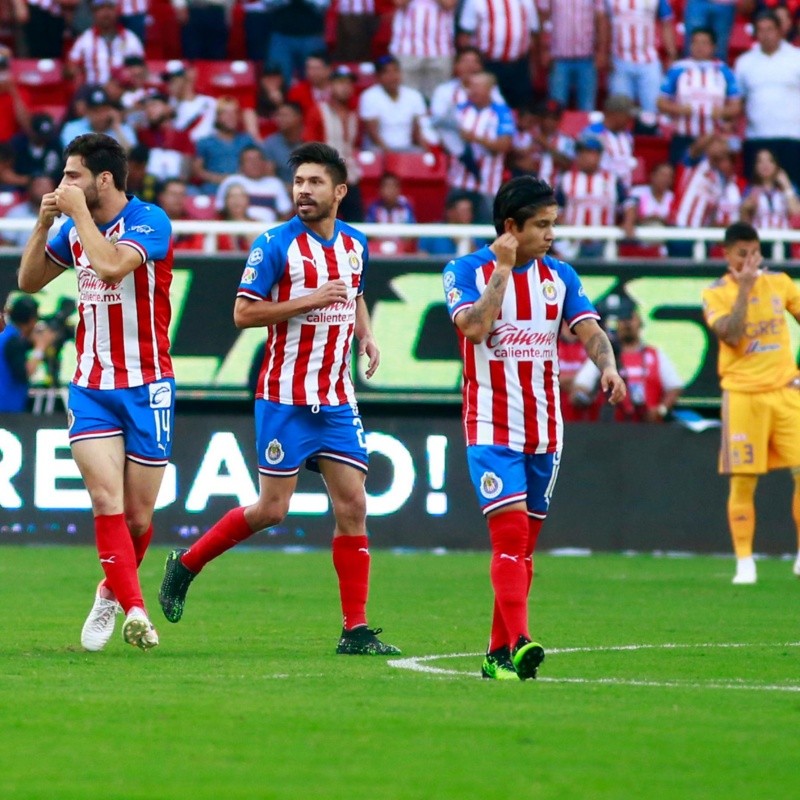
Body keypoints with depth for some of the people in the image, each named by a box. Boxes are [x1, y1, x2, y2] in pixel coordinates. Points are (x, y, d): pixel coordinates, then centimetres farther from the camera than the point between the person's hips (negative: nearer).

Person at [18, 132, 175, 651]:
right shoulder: (75, 229, 8)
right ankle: (134, 609, -17)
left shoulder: (150, 221, -12)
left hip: (147, 387, -4)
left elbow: (111, 265, -29)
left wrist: (78, 211, -20)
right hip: (91, 388, 4)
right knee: (107, 500, -15)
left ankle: (113, 591, 29)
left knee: (138, 515, 3)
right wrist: (44, 223, 2)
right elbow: (29, 281, 16)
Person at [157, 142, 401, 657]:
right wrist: (308, 302, -20)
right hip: (285, 399, -5)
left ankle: (356, 630, 0)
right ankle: (185, 565, 20)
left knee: (353, 506, -2)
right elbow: (244, 313, -11)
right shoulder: (276, 246, -9)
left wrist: (367, 336, 8)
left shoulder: (355, 244, 9)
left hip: (338, 400, 5)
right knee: (271, 510, -3)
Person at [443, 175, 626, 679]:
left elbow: (589, 330, -2)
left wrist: (608, 367, -22)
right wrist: (503, 269, -18)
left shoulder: (559, 276, 8)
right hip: (492, 428, -5)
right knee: (510, 532, -18)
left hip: (545, 430, 5)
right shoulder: (466, 272, -4)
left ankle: (499, 653, 14)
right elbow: (475, 326, -20)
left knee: (524, 545, 8)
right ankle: (519, 644, -28)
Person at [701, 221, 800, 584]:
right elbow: (731, 336, -17)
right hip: (743, 395, -3)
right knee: (743, 480, -4)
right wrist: (744, 288, -19)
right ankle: (744, 563, 3)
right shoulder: (716, 293, -2)